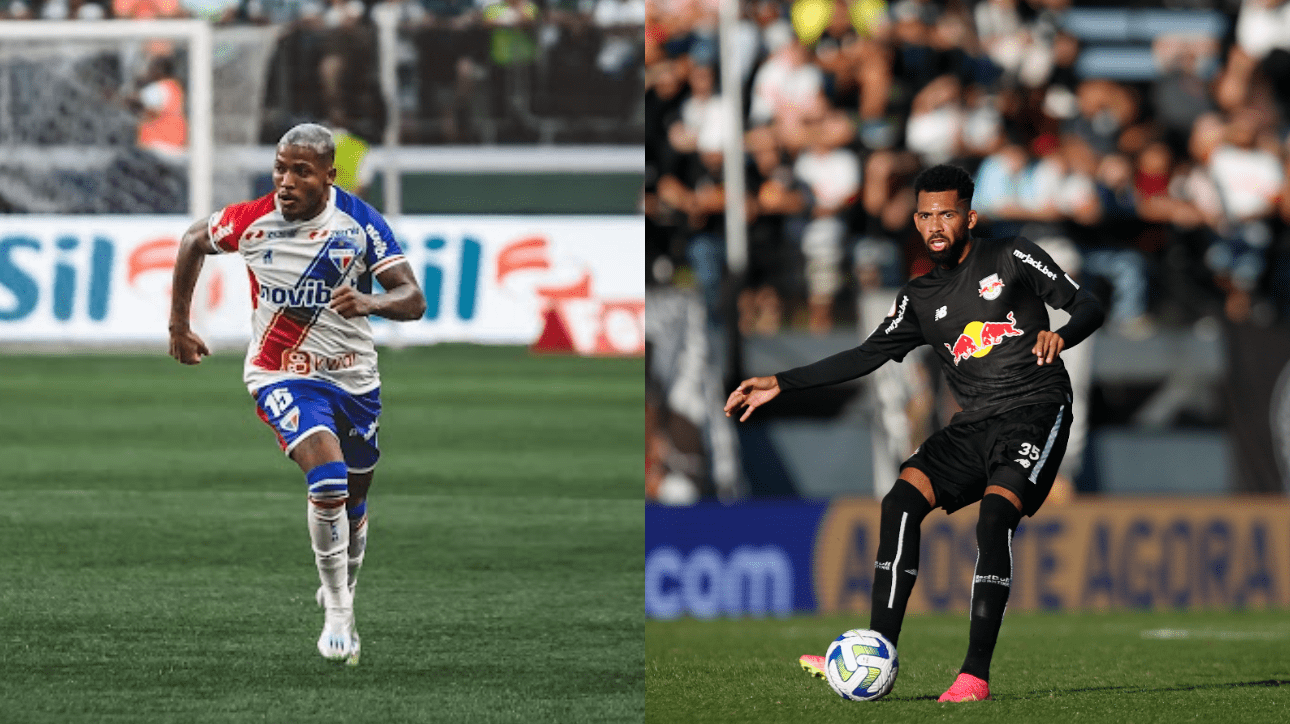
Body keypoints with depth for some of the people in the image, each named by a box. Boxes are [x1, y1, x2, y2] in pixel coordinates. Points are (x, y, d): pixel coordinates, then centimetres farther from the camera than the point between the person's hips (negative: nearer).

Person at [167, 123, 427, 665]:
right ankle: (338, 617, -16)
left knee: (352, 502, 16)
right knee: (329, 478, -25)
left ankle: (341, 593, 45)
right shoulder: (250, 221, -12)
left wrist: (370, 302, -34)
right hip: (281, 374, -3)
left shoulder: (360, 223, -12)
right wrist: (178, 325, 13)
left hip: (354, 376, 3)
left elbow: (413, 300, -12)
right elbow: (194, 242, 9)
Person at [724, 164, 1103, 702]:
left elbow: (1088, 307, -2)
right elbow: (869, 355, 15)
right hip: (975, 422, 5)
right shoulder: (919, 299, 15)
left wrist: (1060, 335, -26)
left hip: (1036, 410, -5)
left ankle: (976, 673, -28)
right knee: (901, 501, -16)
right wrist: (781, 383, 10)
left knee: (994, 519, -26)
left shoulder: (1011, 259, 2)